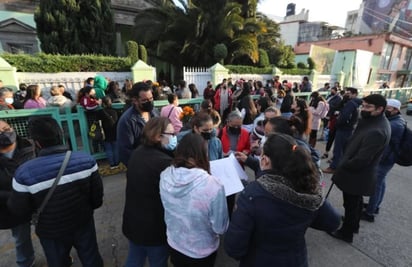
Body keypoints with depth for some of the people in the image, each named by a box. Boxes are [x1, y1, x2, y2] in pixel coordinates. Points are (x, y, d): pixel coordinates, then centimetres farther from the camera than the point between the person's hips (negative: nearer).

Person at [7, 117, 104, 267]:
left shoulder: (25, 173, -27)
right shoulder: (86, 160, -23)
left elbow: (20, 210, -12)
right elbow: (97, 193, -11)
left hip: (52, 233, 0)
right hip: (84, 224, 1)